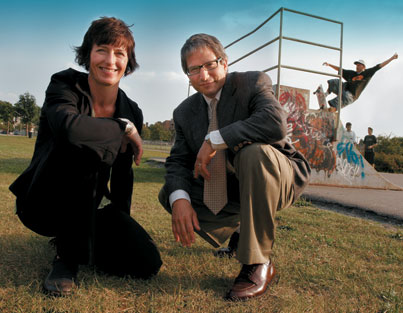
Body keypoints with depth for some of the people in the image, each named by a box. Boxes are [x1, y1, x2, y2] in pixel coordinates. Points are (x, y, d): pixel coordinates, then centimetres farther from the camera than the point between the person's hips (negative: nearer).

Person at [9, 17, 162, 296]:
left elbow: (123, 174, 7)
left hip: (91, 207, 5)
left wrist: (122, 227, 10)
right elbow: (69, 128, -39)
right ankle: (68, 255, -15)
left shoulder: (132, 112, -1)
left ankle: (83, 243, 20)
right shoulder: (64, 84, -14)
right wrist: (124, 128, -24)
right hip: (46, 203, -4)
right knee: (86, 147, -34)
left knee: (147, 263, -9)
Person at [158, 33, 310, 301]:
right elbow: (178, 161, -4)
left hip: (277, 180, -5)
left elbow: (276, 123, -32)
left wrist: (215, 139, -30)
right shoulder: (184, 113, 4)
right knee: (169, 193, -6)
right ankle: (241, 229, 10)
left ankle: (259, 263, -21)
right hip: (230, 193, 5)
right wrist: (179, 199, -25)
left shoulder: (253, 83, -12)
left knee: (253, 151, -36)